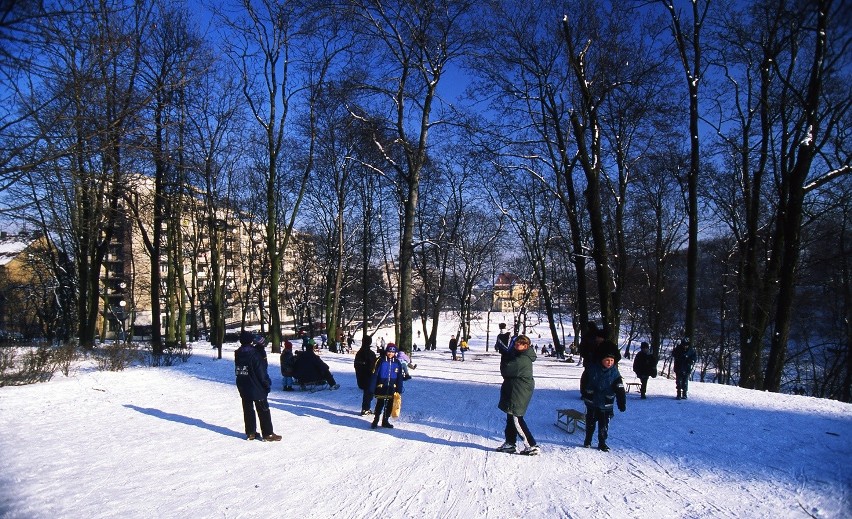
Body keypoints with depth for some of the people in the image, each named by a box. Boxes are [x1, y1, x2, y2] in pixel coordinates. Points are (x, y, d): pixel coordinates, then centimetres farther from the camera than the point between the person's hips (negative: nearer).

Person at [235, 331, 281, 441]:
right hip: (256, 387, -7)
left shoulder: (238, 353, 2)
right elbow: (262, 372, -16)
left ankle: (250, 432, 21)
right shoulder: (255, 353, -20)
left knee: (248, 409, 14)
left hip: (243, 387, 7)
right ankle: (268, 434, 6)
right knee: (263, 410, 2)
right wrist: (268, 384, -7)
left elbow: (237, 370, 12)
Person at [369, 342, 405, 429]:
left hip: (392, 388, 4)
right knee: (379, 405, -1)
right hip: (381, 387, -4)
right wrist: (372, 388, -9)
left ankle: (385, 421, 25)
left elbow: (400, 377, 9)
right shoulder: (381, 361, -8)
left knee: (389, 405, 11)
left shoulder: (397, 363, 3)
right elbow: (374, 375, -7)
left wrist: (399, 390, 7)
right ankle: (375, 421, 13)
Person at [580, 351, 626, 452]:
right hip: (591, 401, 0)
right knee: (590, 422, 13)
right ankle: (588, 441, 29)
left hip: (605, 404, 0)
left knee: (604, 425, 4)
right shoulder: (592, 369, -12)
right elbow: (584, 379, 4)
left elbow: (620, 390, -14)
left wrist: (622, 404, -21)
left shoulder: (615, 373, -12)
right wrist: (584, 393, 10)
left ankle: (602, 443, 20)